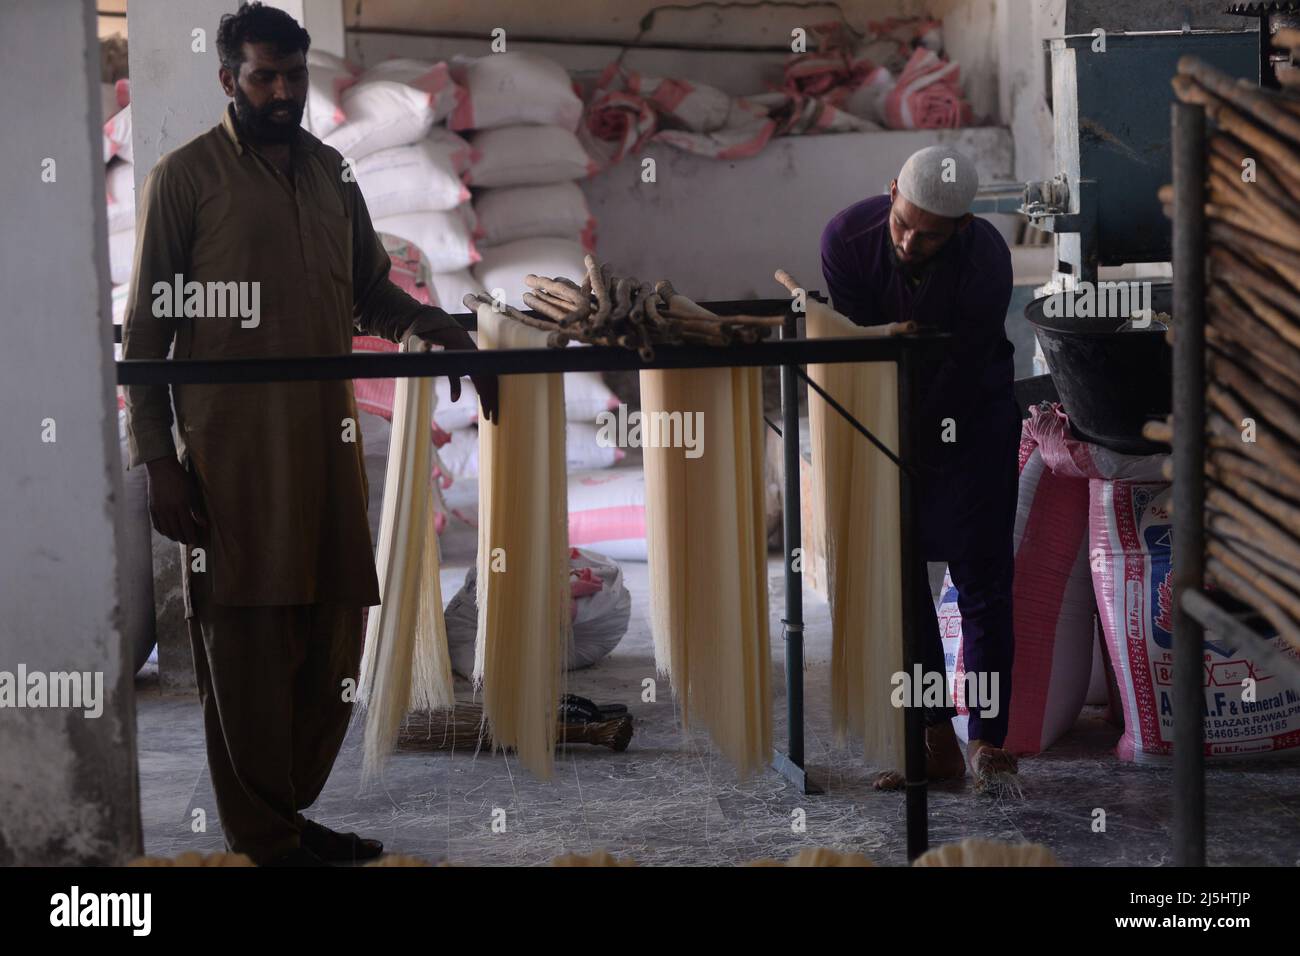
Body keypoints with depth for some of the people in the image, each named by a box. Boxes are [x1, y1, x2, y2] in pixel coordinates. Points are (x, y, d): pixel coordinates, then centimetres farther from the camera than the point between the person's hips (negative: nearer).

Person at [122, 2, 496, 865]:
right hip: (233, 445, -6)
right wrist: (158, 459, -8)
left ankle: (292, 811, 22)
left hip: (327, 436, 6)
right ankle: (263, 837, 8)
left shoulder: (330, 172, 15)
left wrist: (441, 330, 3)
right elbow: (147, 329, -3)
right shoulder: (186, 177, -1)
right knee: (249, 642, -2)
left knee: (332, 637, 8)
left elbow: (372, 291, 23)